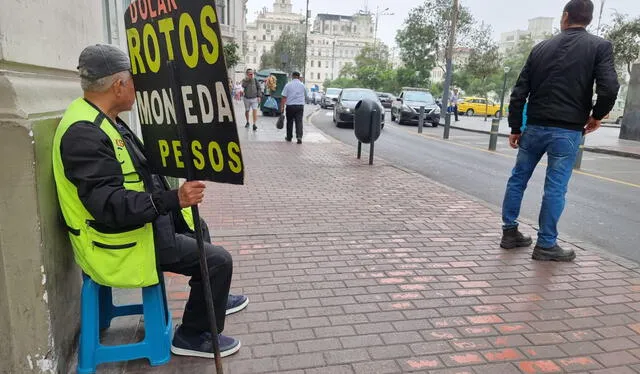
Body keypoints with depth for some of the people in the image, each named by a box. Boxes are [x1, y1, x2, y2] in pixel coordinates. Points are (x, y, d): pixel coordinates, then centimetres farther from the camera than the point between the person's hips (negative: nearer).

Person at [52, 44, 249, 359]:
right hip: (123, 244, -11)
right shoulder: (84, 133, -26)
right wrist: (173, 200, -42)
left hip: (138, 221, 11)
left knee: (197, 227, 26)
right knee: (218, 260, -11)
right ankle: (193, 335, 10)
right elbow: (108, 204, -34)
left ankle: (211, 299, 40)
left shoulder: (100, 119, 7)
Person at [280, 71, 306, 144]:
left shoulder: (288, 85, -2)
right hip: (300, 106, 1)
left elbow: (284, 97, -6)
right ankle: (299, 137, -19)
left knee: (289, 122, 12)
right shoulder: (302, 85, 5)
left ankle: (289, 137, 21)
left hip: (290, 106, -1)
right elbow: (305, 94, 23)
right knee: (299, 122, -3)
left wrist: (282, 107, -4)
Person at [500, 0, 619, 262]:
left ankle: (510, 232, 18)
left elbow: (519, 91, 6)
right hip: (567, 131, -3)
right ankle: (546, 245, 8)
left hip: (534, 127, 3)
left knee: (517, 179, 12)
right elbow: (609, 88, -14)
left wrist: (515, 127, 12)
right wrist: (596, 116, 5)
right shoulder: (600, 46, 0)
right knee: (555, 188, 2)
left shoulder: (541, 48, 9)